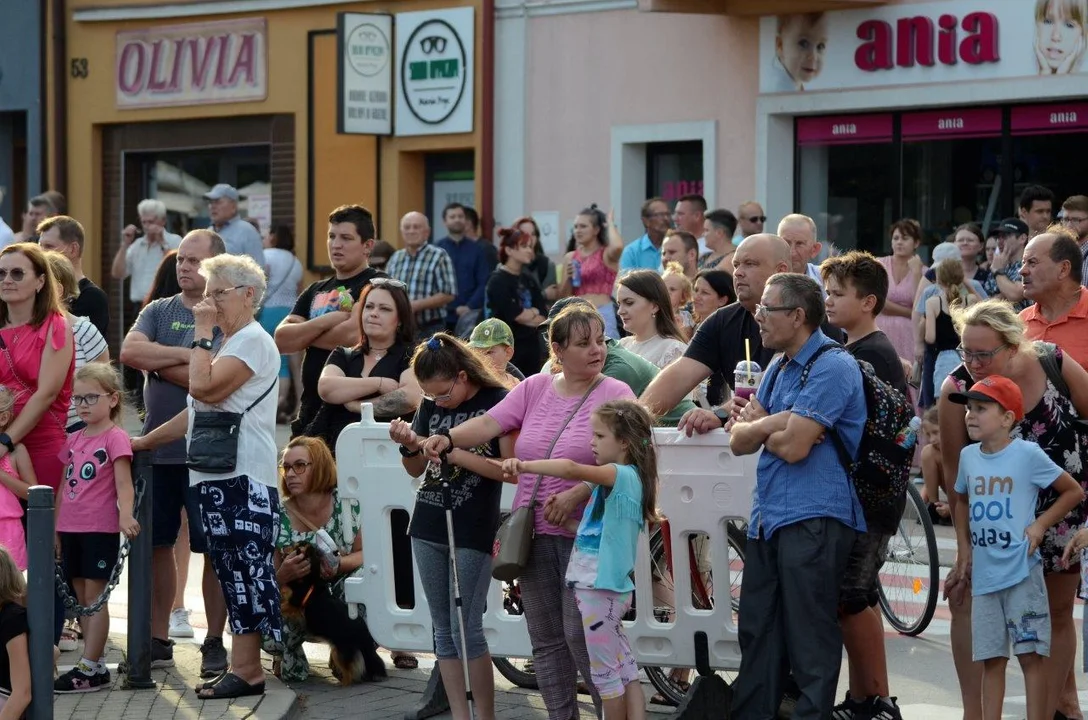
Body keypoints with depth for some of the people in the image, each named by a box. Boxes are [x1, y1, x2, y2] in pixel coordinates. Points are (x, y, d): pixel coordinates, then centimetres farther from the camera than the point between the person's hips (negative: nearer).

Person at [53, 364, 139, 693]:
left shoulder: (116, 437, -8)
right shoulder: (74, 439, 14)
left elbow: (124, 483, -18)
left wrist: (126, 515, -34)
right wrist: (56, 527, 16)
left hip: (100, 529, -7)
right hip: (71, 529, 8)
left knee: (95, 596, -5)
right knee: (81, 597, 9)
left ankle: (89, 669, -5)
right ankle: (97, 665, 14)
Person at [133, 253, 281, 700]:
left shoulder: (252, 341, -8)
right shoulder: (228, 344, 25)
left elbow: (204, 388, -20)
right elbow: (200, 409, 30)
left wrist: (202, 333, -10)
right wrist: (147, 441, 30)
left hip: (243, 479, -10)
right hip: (216, 476, 10)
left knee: (247, 570, -9)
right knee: (232, 572, 7)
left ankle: (246, 668, -10)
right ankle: (243, 666, 8)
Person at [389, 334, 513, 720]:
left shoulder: (497, 401, -10)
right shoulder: (431, 405, 7)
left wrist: (454, 453, -20)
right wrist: (409, 445, -6)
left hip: (473, 531, -6)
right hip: (428, 528, 6)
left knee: (466, 628, -7)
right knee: (443, 629, 7)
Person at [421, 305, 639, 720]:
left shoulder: (615, 395, -4)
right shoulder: (535, 388, 10)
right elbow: (490, 423, 0)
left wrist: (576, 495, -25)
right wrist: (448, 438, -18)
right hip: (534, 530, 5)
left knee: (580, 634, -8)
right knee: (545, 638, 10)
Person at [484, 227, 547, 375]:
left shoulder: (529, 280, 11)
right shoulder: (498, 281, -9)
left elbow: (544, 317, 6)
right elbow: (517, 315, -14)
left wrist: (526, 313, -9)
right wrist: (534, 312, 2)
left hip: (531, 345, 7)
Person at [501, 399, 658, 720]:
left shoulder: (623, 476, -15)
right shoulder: (618, 481, 15)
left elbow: (571, 469, -32)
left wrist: (524, 466, -29)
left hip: (601, 591, -10)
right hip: (607, 588, 10)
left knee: (605, 674, -1)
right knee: (626, 672, 9)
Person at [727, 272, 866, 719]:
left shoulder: (831, 368, -11)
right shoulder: (779, 369, 18)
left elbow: (793, 446, -18)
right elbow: (739, 440, 11)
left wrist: (761, 430, 2)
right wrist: (777, 423, -7)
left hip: (813, 519, -9)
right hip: (767, 515, 9)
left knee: (810, 642, -4)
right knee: (757, 633, 11)